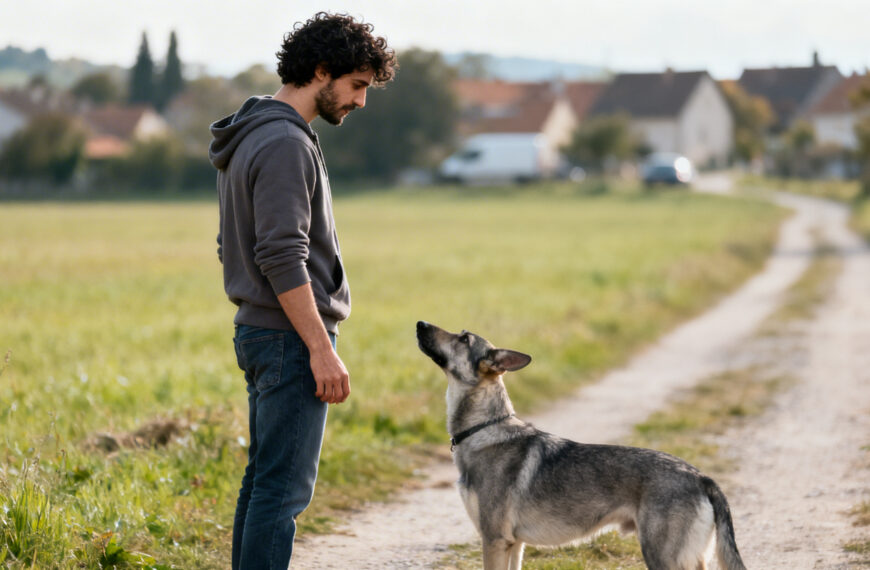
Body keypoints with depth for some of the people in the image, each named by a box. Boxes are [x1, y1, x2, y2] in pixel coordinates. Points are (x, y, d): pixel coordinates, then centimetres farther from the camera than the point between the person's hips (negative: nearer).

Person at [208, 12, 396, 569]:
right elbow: (282, 259, -23)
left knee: (263, 480, 14)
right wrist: (321, 349, -21)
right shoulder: (284, 143, -17)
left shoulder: (248, 137, 15)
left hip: (258, 332, 10)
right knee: (284, 487, -8)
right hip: (290, 338, -10)